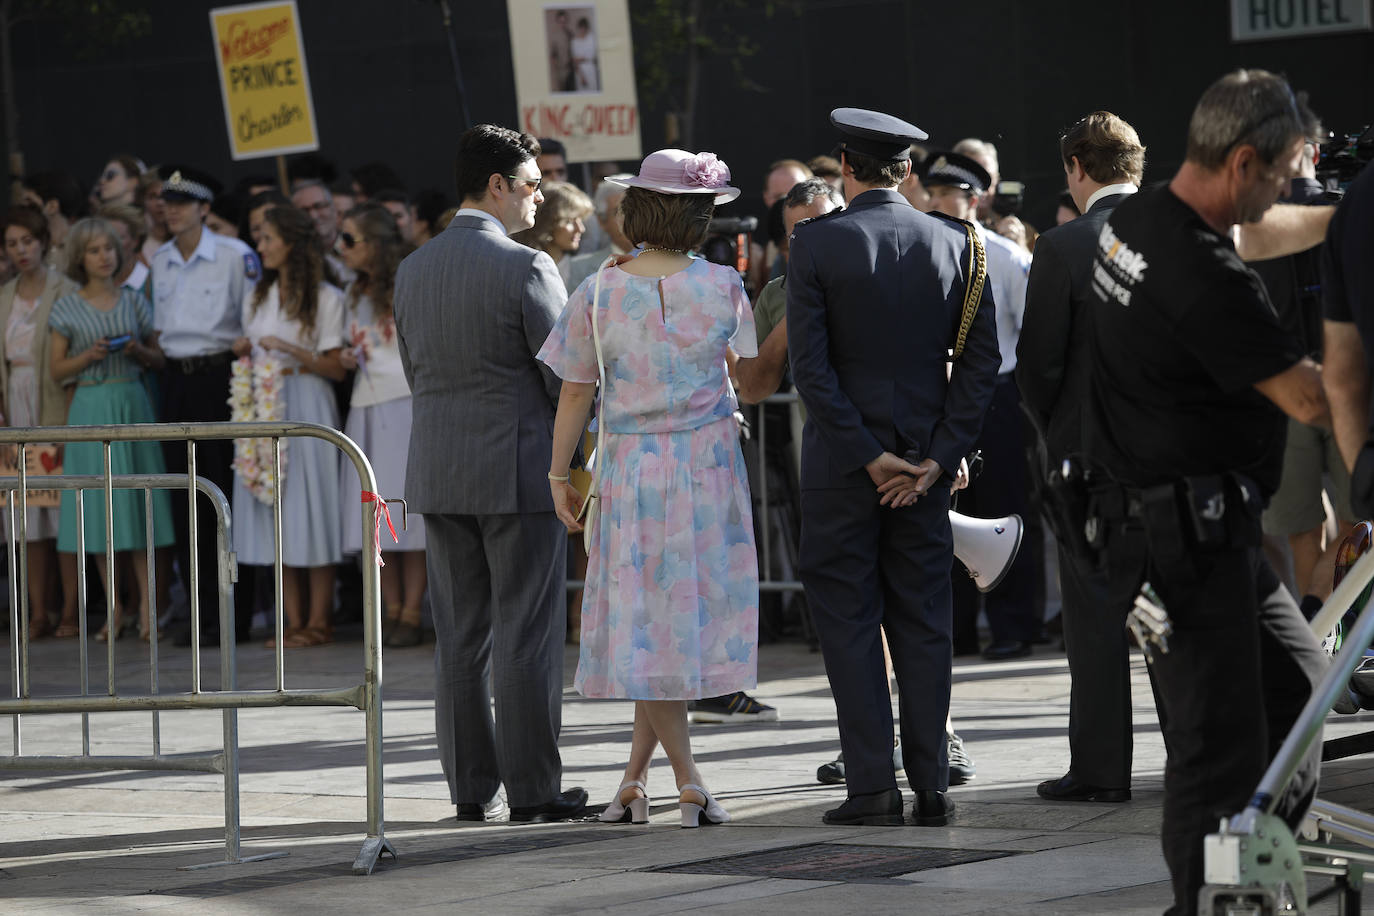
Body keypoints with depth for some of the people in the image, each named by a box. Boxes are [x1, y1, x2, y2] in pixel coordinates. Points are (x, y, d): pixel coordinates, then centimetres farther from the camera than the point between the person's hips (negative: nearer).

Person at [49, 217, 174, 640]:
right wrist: (89, 355, -13)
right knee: (100, 509, -1)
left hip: (133, 403, 1)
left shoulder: (134, 302, 8)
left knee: (139, 505, -2)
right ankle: (115, 609, 6)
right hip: (91, 409, -1)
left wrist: (139, 351, -9)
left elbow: (160, 359, 11)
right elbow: (56, 370, 3)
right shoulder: (67, 309, 4)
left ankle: (147, 607, 0)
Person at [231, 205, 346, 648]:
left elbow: (336, 368, -7)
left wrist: (290, 350, -15)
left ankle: (319, 620, -1)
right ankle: (294, 622, 6)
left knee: (310, 508, -6)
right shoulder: (256, 296, 16)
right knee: (276, 516, 3)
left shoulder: (325, 299, -3)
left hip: (306, 407, -6)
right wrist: (244, 353, 2)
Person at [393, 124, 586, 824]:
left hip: (439, 473, 6)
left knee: (459, 636, 9)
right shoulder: (526, 268, -12)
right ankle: (532, 787, 0)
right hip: (521, 470, -6)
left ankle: (471, 786, 11)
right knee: (526, 635, -1)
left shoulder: (413, 270, 7)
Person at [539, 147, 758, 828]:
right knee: (692, 609, 8)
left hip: (631, 465, 0)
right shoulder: (722, 286, -5)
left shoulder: (599, 291, -6)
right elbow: (753, 369, 7)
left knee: (643, 618, 5)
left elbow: (576, 392, -2)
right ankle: (635, 775, 5)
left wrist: (559, 473, 7)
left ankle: (689, 780, -1)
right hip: (710, 462, 0)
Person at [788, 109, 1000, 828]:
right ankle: (931, 787, 6)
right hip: (925, 458, 3)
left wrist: (870, 458, -10)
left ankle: (873, 785, -2)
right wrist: (937, 458, -3)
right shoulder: (956, 243, 2)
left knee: (848, 621, 2)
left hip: (840, 466, -3)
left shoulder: (816, 243, -8)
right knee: (923, 622, 8)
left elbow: (809, 366, -13)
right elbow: (982, 360, -1)